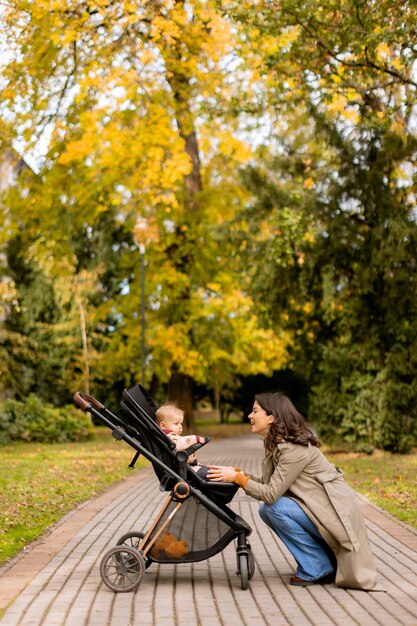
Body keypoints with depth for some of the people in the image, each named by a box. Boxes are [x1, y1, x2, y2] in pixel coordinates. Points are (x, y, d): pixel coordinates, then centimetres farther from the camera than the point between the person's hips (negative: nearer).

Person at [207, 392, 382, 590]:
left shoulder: (295, 449, -23)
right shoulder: (275, 444, 7)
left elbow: (271, 494, -25)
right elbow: (267, 484, 5)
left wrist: (237, 478, -17)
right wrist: (238, 472, -6)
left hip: (334, 512, -10)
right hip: (318, 507, 10)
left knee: (276, 507, -21)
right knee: (266, 510, 1)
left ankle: (318, 569, -5)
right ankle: (327, 561, 9)